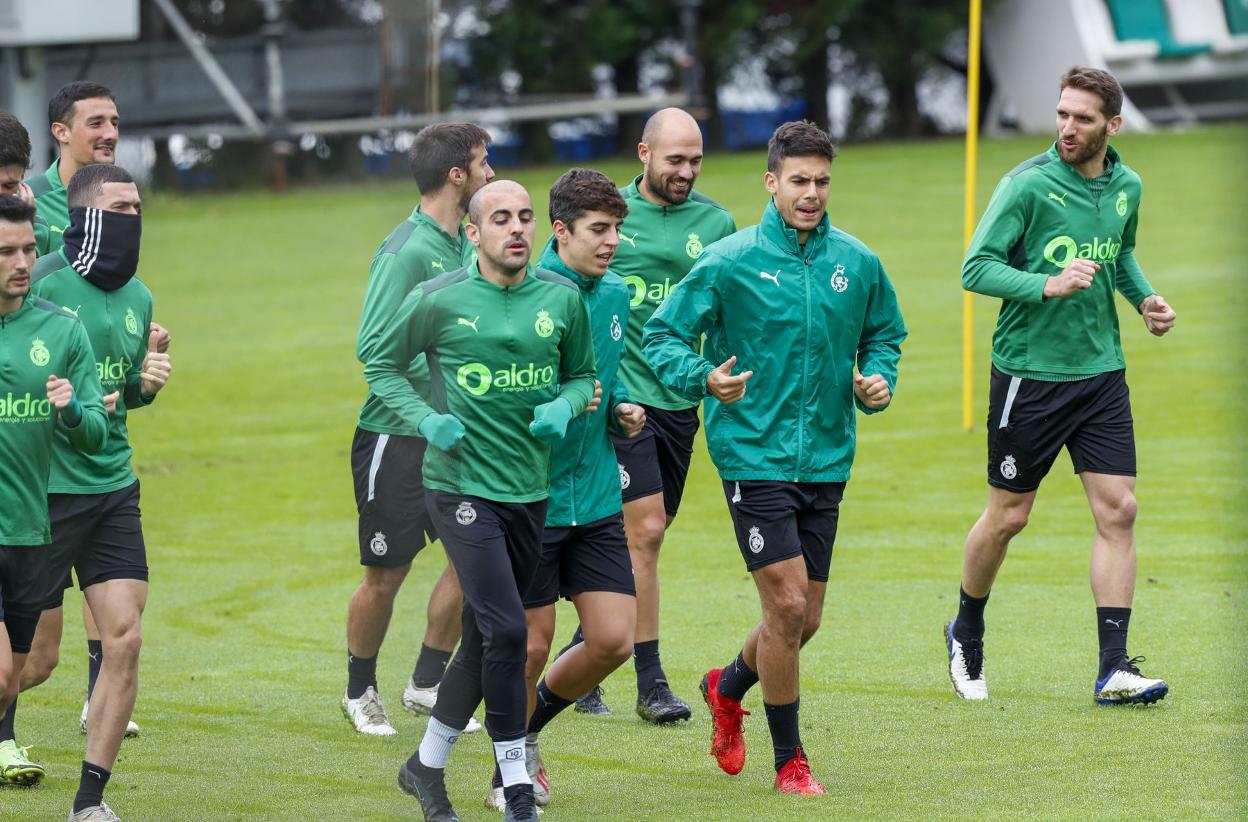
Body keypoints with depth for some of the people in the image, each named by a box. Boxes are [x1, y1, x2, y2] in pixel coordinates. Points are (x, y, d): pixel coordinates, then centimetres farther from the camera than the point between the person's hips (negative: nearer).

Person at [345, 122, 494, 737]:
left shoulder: (467, 245, 9)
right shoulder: (407, 250, -17)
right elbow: (374, 346, -22)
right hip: (396, 432, -8)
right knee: (386, 575, 3)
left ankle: (427, 684, 18)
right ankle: (360, 692, 22)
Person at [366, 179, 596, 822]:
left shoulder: (562, 299, 3)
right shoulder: (438, 300, -7)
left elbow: (583, 375, 17)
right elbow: (382, 363, 7)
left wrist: (563, 406, -6)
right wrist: (426, 419, -8)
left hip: (530, 491, 5)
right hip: (460, 485, -5)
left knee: (483, 640, 12)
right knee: (506, 630, -15)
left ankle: (427, 764, 30)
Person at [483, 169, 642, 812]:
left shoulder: (615, 295, 7)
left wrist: (622, 406, 4)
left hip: (595, 499, 6)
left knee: (613, 640, 0)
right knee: (530, 645, 1)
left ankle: (528, 730, 26)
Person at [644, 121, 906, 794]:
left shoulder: (856, 263, 4)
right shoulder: (728, 262, -8)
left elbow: (884, 334, 19)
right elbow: (662, 335, -3)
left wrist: (879, 379, -1)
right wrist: (704, 379, -22)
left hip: (826, 459, 5)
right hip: (753, 454, -5)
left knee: (804, 618, 10)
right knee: (787, 604, -12)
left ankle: (728, 687, 41)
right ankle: (789, 760, 3)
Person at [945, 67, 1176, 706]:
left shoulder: (1126, 187, 6)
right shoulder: (1028, 184, -12)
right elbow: (976, 268, -14)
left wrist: (1145, 298, 8)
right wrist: (1049, 285, -26)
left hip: (1101, 372, 5)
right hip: (1028, 371, -5)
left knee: (1117, 511, -5)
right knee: (1008, 516, 5)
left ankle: (1113, 670, -4)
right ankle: (966, 636, 30)